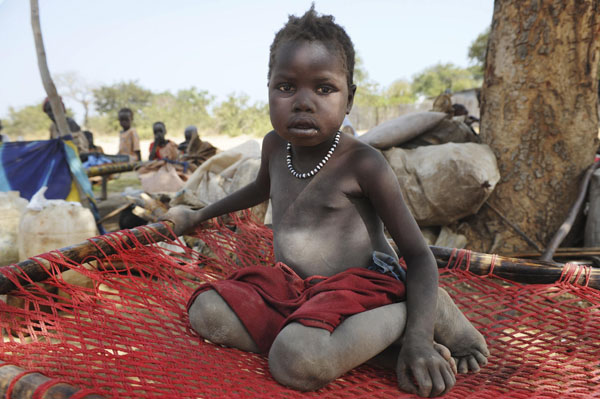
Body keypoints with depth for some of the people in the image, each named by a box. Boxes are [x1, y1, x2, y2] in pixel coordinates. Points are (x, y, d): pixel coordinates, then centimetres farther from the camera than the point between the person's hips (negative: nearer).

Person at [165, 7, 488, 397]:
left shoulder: (363, 163, -13)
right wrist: (199, 215, 39)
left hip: (355, 287, -8)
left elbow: (419, 255, -10)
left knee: (296, 361, -35)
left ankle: (400, 319, -12)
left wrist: (418, 338, -23)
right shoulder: (275, 145, 5)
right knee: (206, 312, -14)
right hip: (291, 287, 8)